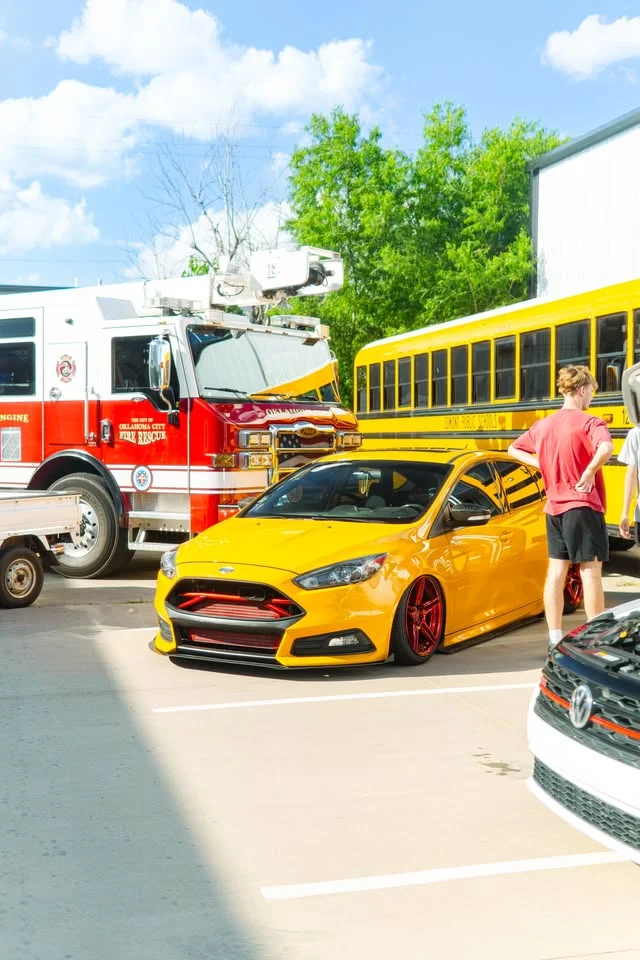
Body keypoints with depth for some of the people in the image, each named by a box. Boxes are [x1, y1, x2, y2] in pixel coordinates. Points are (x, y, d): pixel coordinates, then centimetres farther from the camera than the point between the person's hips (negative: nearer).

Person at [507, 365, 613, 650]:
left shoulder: (544, 425, 10)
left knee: (556, 570, 9)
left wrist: (543, 465, 11)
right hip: (583, 506, -7)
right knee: (591, 570, -2)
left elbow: (514, 449, 20)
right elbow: (605, 448, -33)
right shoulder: (589, 422, -12)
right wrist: (588, 474, -20)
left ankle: (555, 639, 12)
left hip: (554, 506, 7)